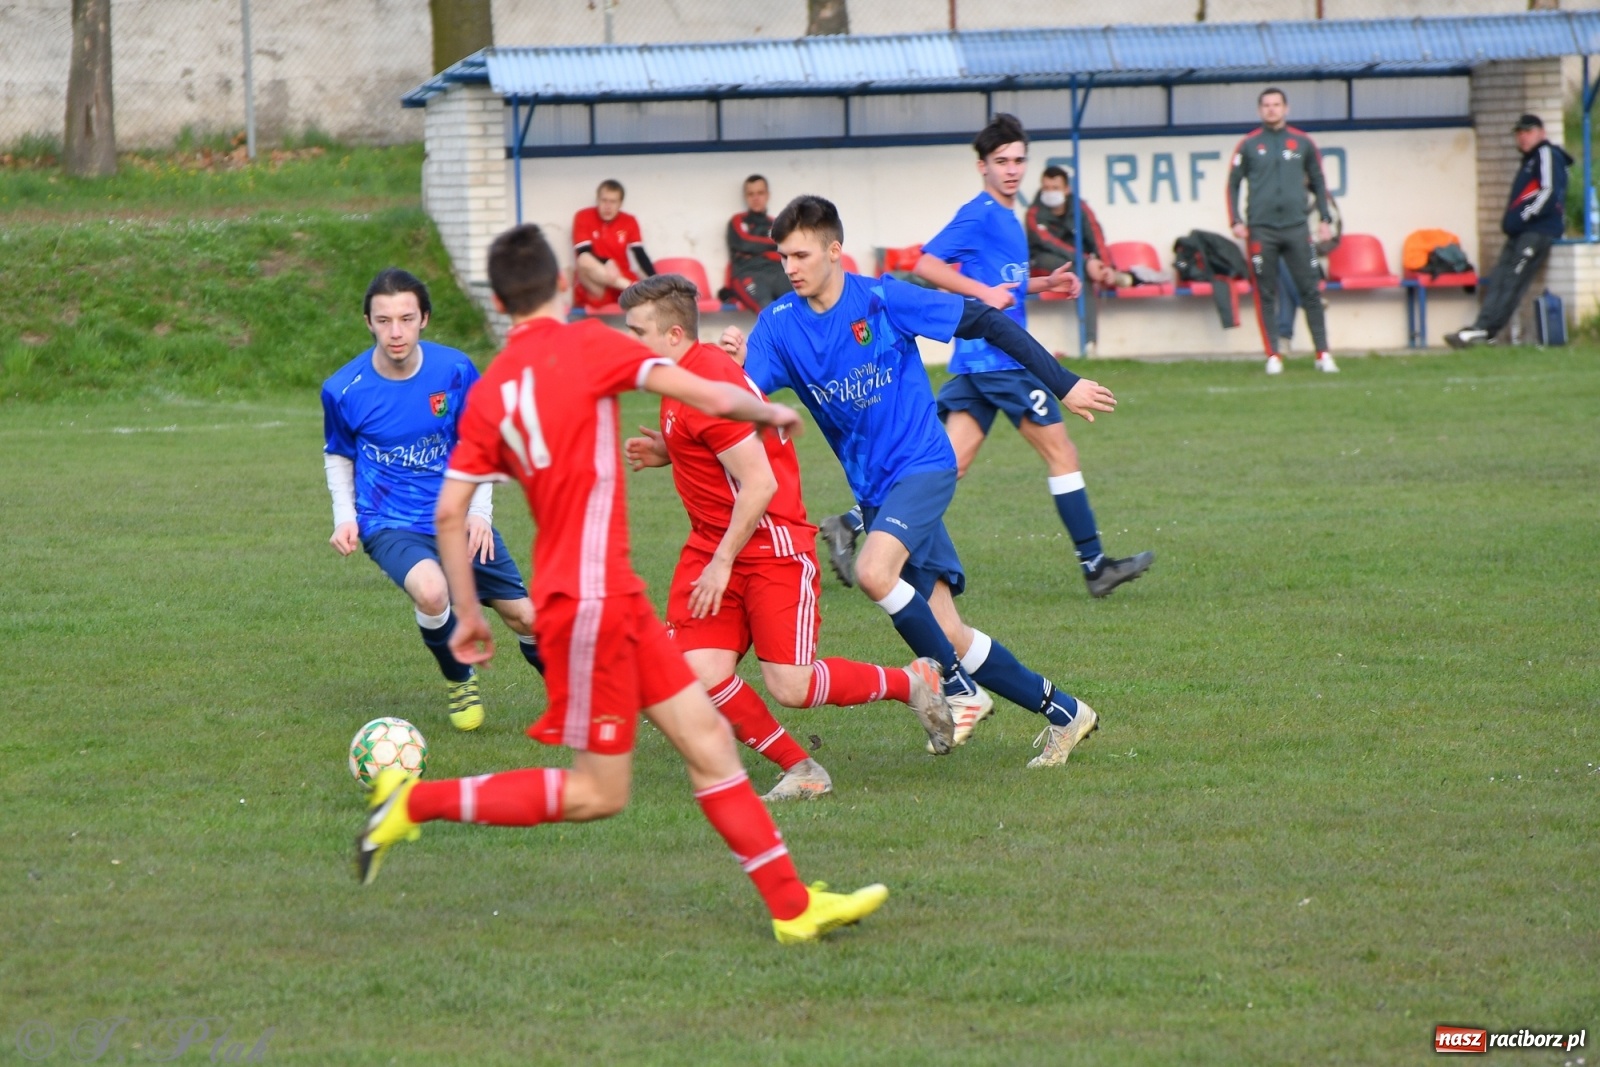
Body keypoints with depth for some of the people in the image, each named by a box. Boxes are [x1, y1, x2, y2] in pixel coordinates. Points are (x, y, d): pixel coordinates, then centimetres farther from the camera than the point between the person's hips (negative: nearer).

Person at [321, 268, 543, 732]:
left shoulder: (455, 370, -10)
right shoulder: (344, 390, -12)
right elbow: (338, 456, 8)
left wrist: (479, 510, -5)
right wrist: (345, 516, -5)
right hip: (390, 524, -2)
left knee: (524, 617, 5)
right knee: (431, 590, -33)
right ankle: (460, 682, -2)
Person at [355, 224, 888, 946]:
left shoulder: (487, 392, 7)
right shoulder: (586, 345, -9)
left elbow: (449, 514, 3)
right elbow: (712, 399, -13)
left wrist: (469, 613, 12)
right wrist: (770, 412, 8)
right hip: (590, 599, -8)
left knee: (707, 736, 9)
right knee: (599, 793, -1)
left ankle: (793, 905, 10)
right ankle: (416, 803, 0)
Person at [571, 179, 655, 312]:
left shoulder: (629, 222, 5)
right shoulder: (583, 218, -3)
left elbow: (640, 256, -1)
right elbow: (583, 253, -12)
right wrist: (606, 264, -28)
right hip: (595, 286, -2)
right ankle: (630, 287, -38)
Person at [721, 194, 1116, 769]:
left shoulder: (882, 300, -11)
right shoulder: (779, 324, -1)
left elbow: (986, 323, -5)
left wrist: (1063, 385, -4)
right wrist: (734, 364, -36)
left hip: (922, 464, -5)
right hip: (873, 489, 5)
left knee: (873, 572, -30)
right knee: (947, 633, 2)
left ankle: (960, 688, -12)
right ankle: (1061, 711, 18)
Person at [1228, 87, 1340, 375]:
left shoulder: (1303, 143, 9)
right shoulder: (1249, 145, 6)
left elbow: (1318, 183, 15)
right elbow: (1233, 184, 8)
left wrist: (1324, 219, 7)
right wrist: (1236, 221, -2)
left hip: (1296, 228, 1)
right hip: (1261, 230, 0)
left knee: (1310, 291, -2)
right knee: (1265, 295, 0)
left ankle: (1323, 354, 0)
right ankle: (1273, 356, 4)